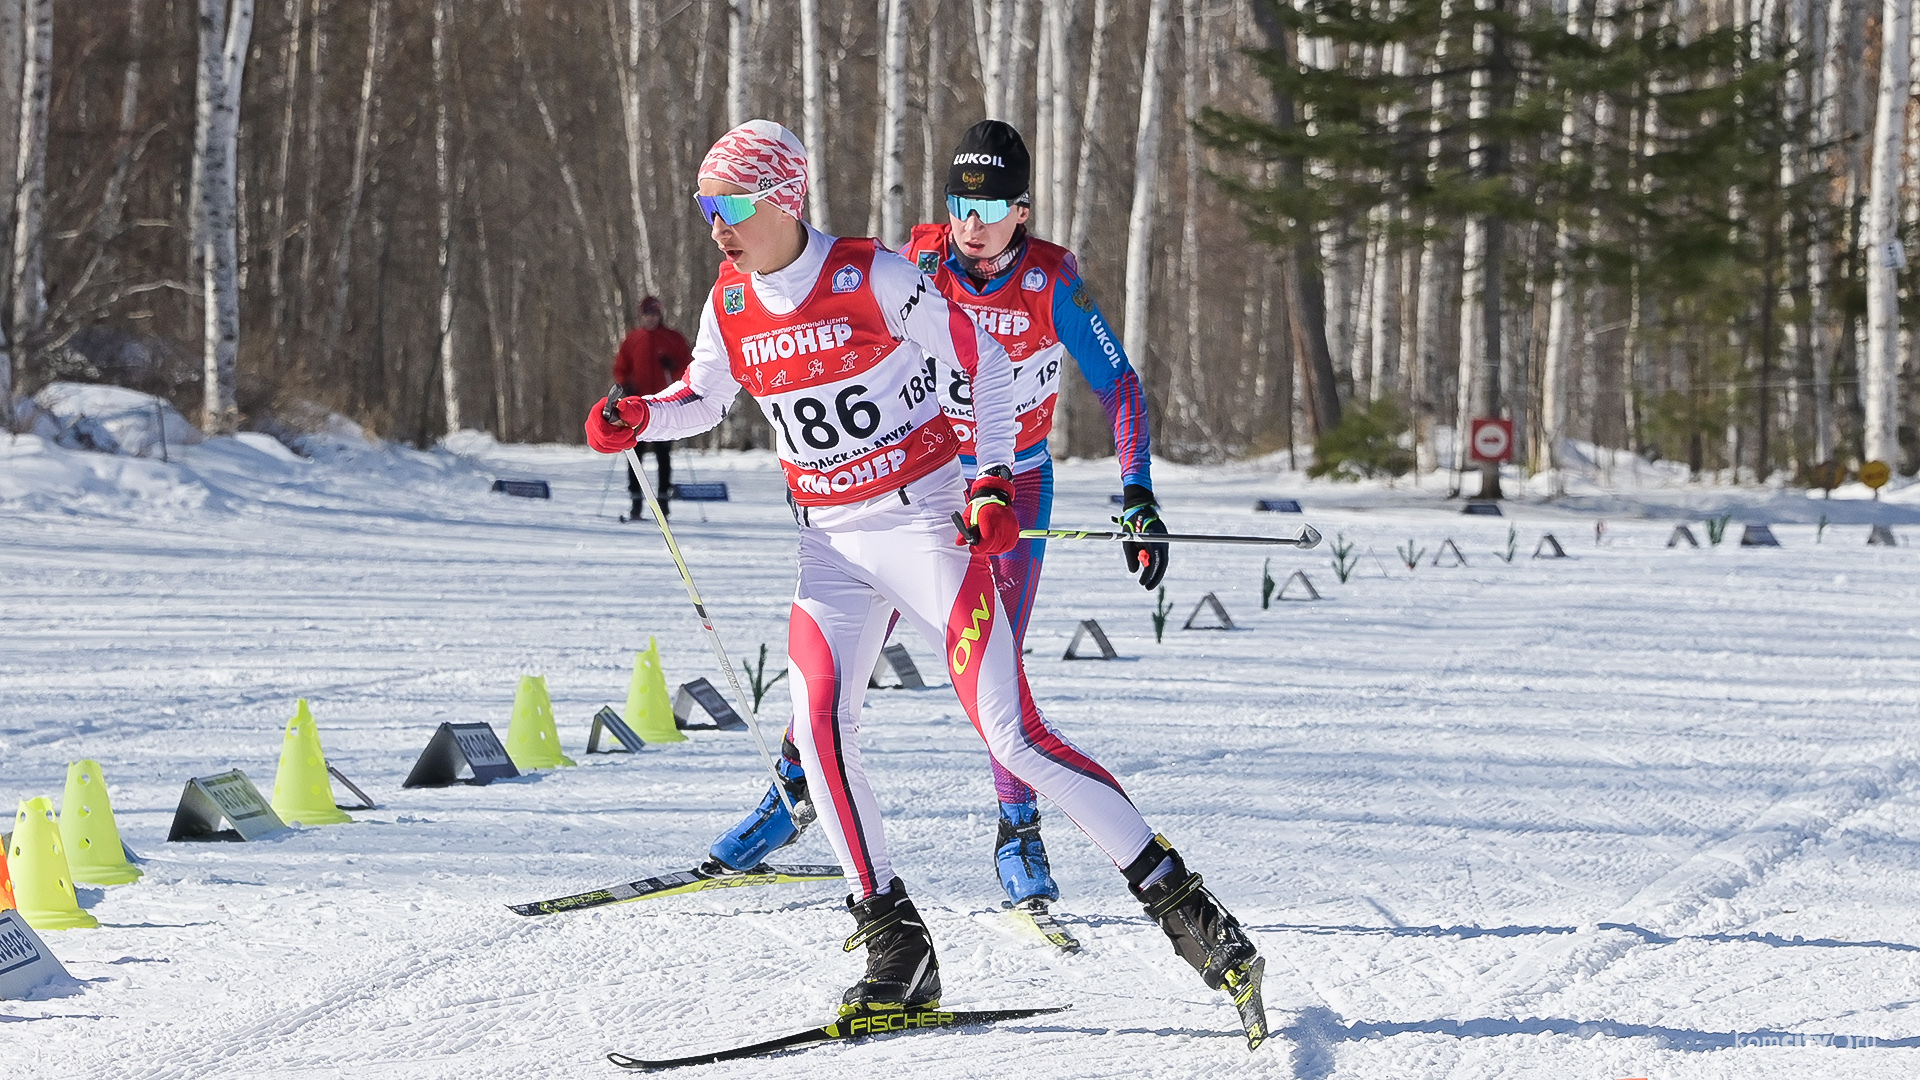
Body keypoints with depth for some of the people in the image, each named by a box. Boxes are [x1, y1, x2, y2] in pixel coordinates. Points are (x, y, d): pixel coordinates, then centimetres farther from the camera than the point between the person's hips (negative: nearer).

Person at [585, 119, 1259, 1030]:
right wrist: (636, 420, 1)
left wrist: (992, 481, -11)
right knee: (819, 728, -16)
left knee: (1012, 734, -13)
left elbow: (983, 364, -4)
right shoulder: (730, 306, 3)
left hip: (926, 521, -5)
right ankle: (897, 952, -8)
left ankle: (1180, 904, -4)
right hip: (831, 544, 5)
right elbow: (702, 398, 21)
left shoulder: (875, 279, -13)